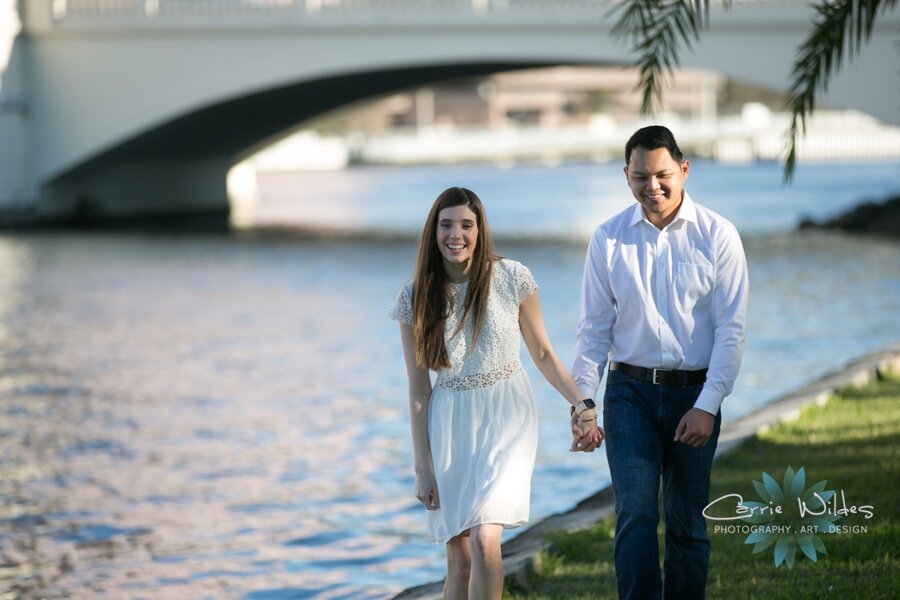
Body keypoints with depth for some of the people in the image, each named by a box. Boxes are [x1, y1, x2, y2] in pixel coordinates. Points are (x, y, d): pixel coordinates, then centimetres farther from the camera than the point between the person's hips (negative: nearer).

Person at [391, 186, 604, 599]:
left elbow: (542, 354, 5)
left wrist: (582, 407, -5)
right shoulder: (416, 298, -1)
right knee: (459, 558, 3)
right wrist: (422, 466, 0)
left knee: (484, 539, -20)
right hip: (449, 425, 2)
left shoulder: (512, 278, -5)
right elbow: (418, 391, 2)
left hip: (505, 416, -2)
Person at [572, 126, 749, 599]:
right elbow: (594, 328, 5)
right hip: (631, 391, 0)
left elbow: (731, 328, -4)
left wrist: (706, 405, -10)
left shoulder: (717, 236, -3)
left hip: (694, 394, 0)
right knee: (635, 515, -11)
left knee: (687, 524, 7)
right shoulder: (608, 239, 2)